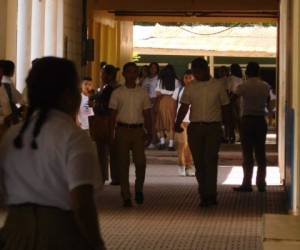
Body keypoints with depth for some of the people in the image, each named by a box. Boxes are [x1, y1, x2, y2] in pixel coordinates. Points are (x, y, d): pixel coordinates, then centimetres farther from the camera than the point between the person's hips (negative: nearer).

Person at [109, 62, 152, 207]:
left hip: (138, 130, 1)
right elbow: (113, 115, 4)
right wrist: (111, 135, -2)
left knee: (140, 162, -9)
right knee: (123, 164, 1)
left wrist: (149, 133, 5)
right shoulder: (117, 93, 3)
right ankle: (126, 197, 8)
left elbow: (147, 114, 10)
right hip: (122, 130, -1)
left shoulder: (142, 93, 7)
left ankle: (138, 188, 17)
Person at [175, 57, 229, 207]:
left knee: (210, 160, -13)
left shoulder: (218, 86, 3)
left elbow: (224, 106, 8)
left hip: (213, 127, -3)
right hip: (195, 127, 3)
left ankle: (210, 195, -13)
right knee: (199, 162, 4)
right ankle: (204, 194, 13)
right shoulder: (190, 87, 7)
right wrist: (178, 123, -12)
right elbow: (184, 106, 2)